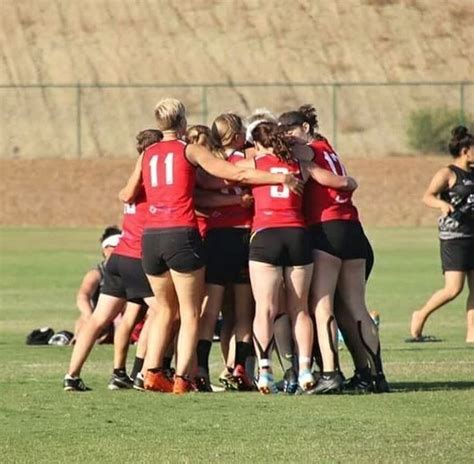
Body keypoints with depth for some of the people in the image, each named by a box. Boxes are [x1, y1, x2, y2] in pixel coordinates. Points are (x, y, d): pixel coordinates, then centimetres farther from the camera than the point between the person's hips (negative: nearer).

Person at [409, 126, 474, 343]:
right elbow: (428, 196, -19)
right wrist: (442, 204, -38)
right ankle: (421, 315, 8)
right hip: (454, 237, -8)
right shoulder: (448, 174, -8)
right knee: (453, 288, -12)